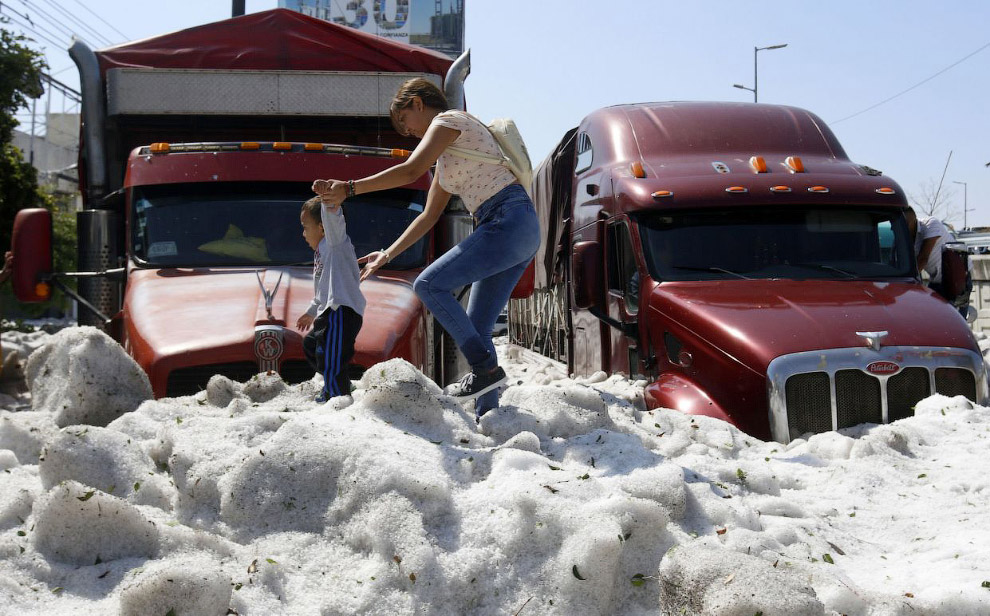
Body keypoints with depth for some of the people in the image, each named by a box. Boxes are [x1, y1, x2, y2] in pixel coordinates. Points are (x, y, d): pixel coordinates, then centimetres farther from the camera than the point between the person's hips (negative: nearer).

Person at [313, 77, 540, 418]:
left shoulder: (448, 120, -1)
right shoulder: (447, 156, 27)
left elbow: (410, 171, -15)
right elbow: (428, 216, 29)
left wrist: (348, 188, -13)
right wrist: (387, 255, 26)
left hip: (509, 221, -10)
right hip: (520, 235, 10)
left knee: (430, 284, -13)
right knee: (475, 330, 6)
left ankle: (485, 368, -11)